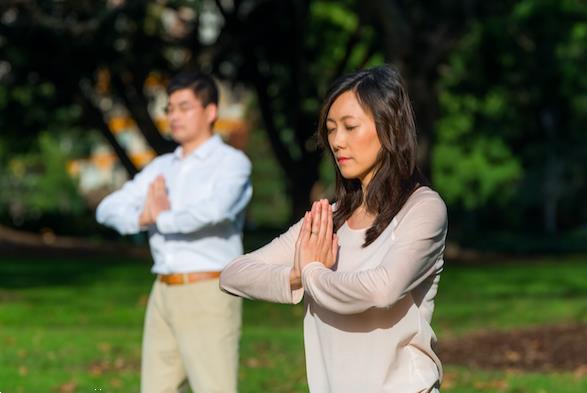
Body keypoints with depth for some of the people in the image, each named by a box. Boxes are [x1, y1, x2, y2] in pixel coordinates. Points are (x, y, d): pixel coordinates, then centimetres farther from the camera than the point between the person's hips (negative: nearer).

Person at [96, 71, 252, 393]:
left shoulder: (232, 162, -6)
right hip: (164, 296, 7)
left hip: (208, 297, -7)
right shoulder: (161, 168, 16)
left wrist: (163, 219, -11)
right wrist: (143, 218, -13)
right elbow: (109, 209, 8)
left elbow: (215, 210, -27)